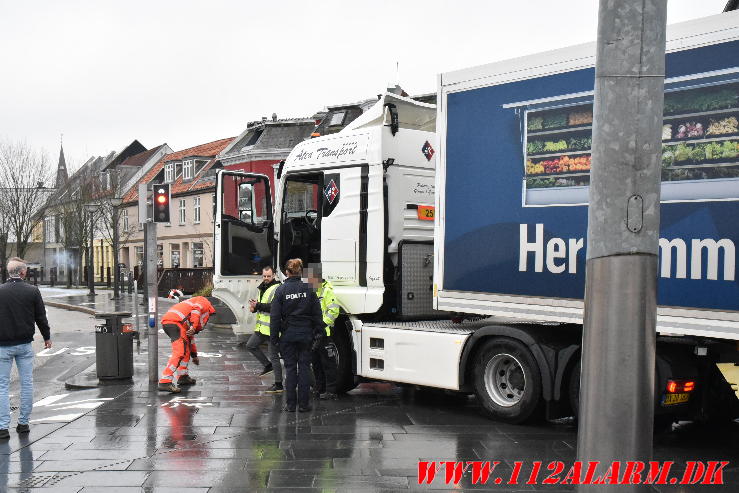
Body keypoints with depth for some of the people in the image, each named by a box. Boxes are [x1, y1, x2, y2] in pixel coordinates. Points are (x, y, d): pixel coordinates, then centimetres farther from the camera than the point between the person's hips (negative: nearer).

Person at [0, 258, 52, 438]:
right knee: (27, 383, 10)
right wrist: (47, 337, 16)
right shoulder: (32, 291, -4)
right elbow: (41, 317, 2)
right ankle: (23, 423, 15)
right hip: (25, 345, 1)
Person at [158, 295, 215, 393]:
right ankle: (164, 382, -24)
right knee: (179, 353, -16)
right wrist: (193, 326, -19)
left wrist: (194, 355, 51)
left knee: (186, 349, 25)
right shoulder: (205, 302, 18)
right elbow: (196, 309, -9)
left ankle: (183, 377, 29)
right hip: (175, 322, -9)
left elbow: (190, 337, 45)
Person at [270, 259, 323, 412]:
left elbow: (275, 316, -4)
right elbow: (317, 313, 0)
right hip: (305, 334, 1)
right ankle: (303, 404, 9)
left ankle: (290, 404, 10)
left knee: (290, 368, 7)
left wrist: (274, 337, 2)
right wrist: (318, 331, 10)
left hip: (288, 335, -1)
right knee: (304, 367, 7)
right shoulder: (308, 289, -3)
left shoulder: (281, 290, -6)